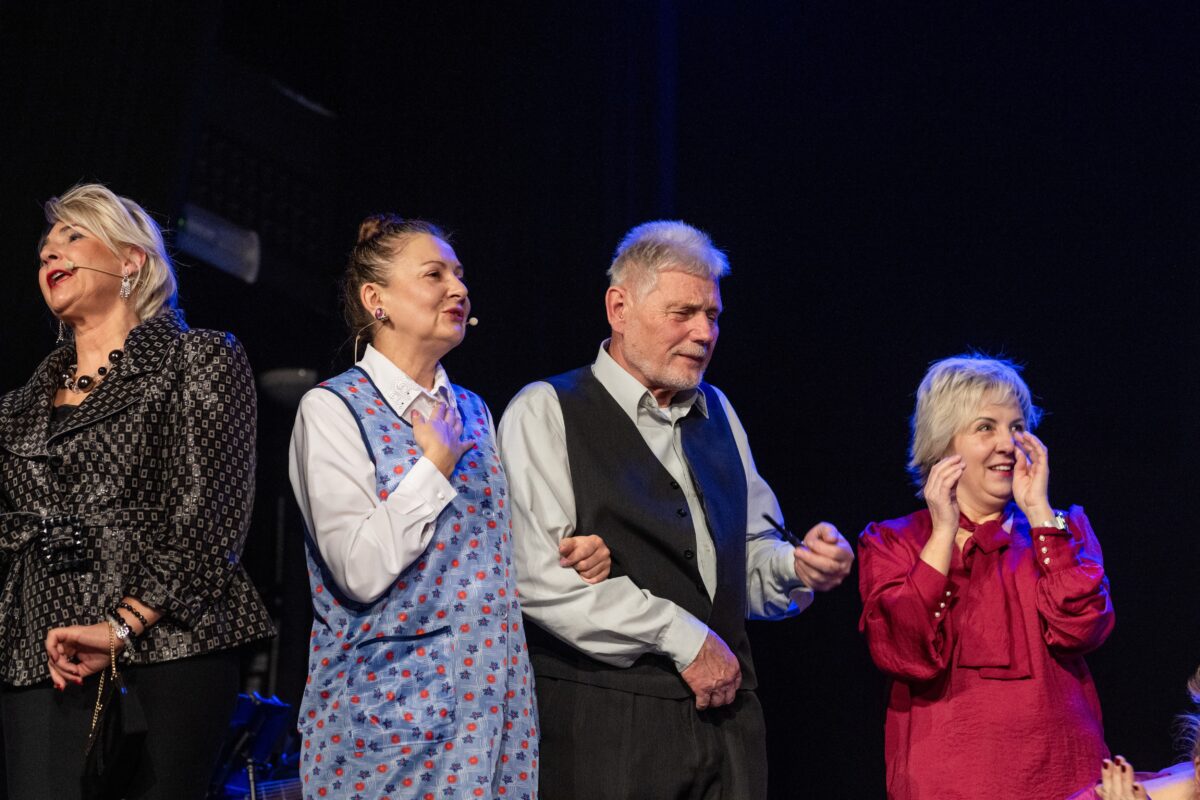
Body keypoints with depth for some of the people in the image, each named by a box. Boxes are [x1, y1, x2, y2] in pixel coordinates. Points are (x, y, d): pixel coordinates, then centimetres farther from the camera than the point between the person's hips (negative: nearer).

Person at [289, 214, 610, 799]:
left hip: (494, 701, 6)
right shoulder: (331, 410, -7)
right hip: (390, 705, -6)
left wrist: (568, 559, 3)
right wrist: (437, 462, -12)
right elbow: (360, 573, -17)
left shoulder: (472, 411, 13)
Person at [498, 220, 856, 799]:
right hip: (604, 724, -5)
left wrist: (798, 567, -2)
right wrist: (681, 637, -12)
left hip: (724, 717, 5)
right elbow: (541, 576, -15)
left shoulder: (716, 412, 17)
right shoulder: (546, 413, -4)